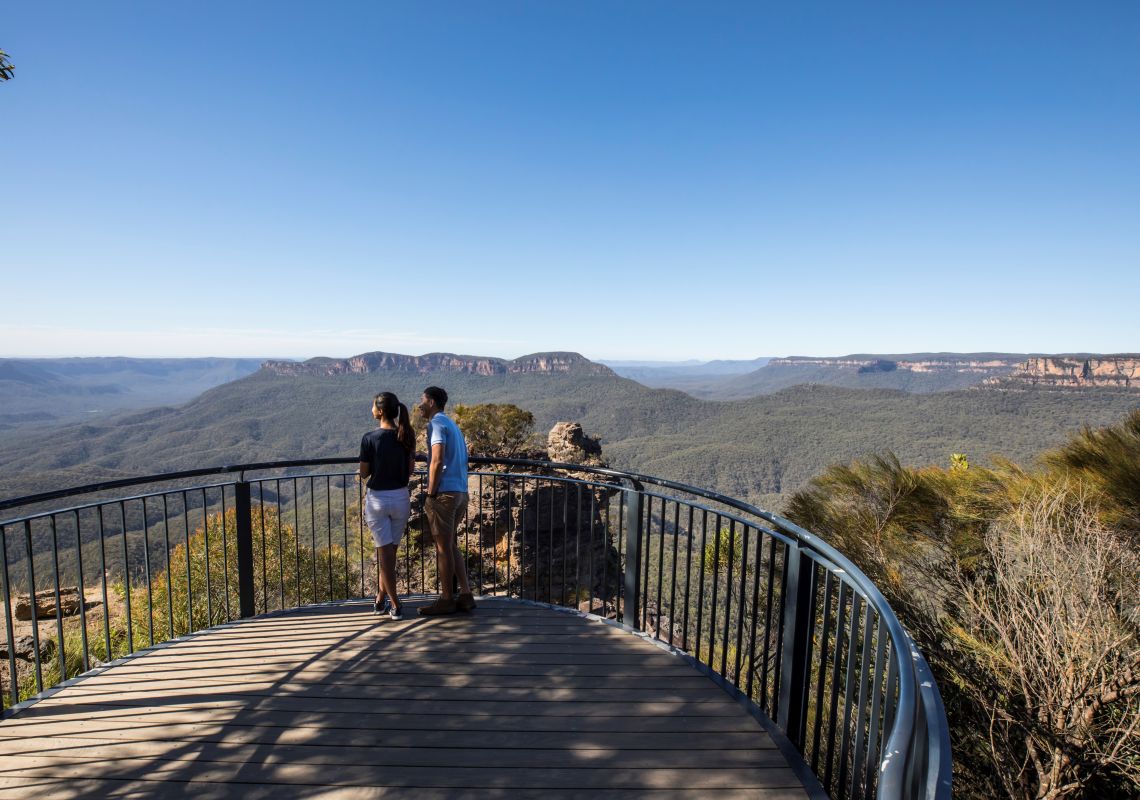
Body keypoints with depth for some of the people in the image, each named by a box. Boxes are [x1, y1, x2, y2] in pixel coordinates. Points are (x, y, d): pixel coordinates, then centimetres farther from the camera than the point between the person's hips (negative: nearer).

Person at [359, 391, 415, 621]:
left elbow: (364, 474, -7)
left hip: (377, 499, -3)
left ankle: (395, 606, 6)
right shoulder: (406, 436, -2)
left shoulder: (370, 438, -13)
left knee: (385, 552, 4)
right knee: (389, 550, 17)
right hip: (401, 498, 4)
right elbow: (411, 468, 5)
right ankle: (381, 599, 28)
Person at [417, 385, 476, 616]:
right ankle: (465, 595, 17)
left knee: (443, 547, 1)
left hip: (444, 493, -9)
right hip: (460, 492, 9)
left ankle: (446, 600, 10)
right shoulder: (453, 425, 20)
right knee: (450, 545, 15)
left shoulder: (436, 423, -8)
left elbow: (437, 460, -20)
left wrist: (430, 493, -14)